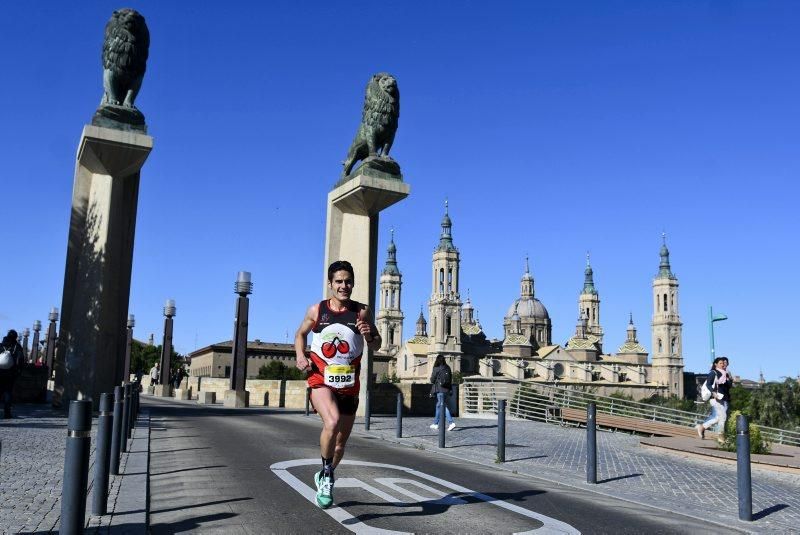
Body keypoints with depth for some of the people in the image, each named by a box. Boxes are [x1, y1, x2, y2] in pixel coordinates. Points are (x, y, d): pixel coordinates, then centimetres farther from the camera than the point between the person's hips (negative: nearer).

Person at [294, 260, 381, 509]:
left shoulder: (362, 311, -1)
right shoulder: (316, 310, -1)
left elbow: (376, 346, 6)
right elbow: (300, 334, 15)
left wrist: (369, 336, -17)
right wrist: (300, 356, -3)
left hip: (349, 385, 2)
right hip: (321, 382, -2)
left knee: (341, 442, 14)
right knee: (332, 422, -30)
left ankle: (324, 477, 43)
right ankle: (327, 474, -6)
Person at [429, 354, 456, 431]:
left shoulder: (436, 369, -10)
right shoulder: (448, 368, 7)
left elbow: (432, 380, -4)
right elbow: (450, 380, 11)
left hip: (440, 390, -7)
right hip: (447, 389, 7)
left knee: (443, 406, -7)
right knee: (439, 405, 17)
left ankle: (451, 423, -20)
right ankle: (436, 423, 24)